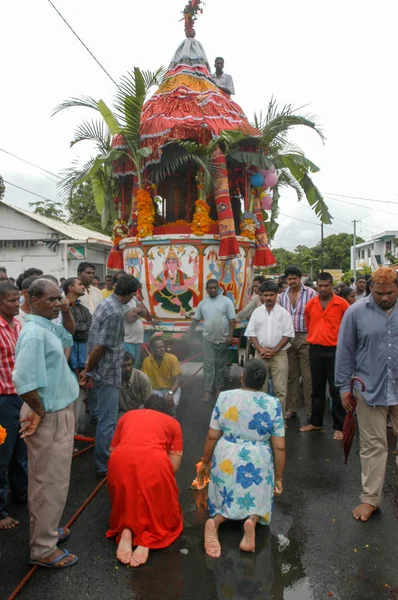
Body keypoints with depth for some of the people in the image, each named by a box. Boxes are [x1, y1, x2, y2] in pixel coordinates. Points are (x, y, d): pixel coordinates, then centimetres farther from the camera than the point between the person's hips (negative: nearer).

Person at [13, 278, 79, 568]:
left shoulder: (48, 326, 4)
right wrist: (40, 411, -17)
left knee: (47, 479, 23)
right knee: (52, 482, 4)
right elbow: (24, 382, -32)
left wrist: (67, 310, 7)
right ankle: (43, 549, 20)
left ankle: (45, 530, 41)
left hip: (59, 413, 9)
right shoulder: (34, 333, -25)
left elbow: (70, 334, 25)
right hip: (49, 418, -9)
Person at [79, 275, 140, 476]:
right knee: (108, 420, 1)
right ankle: (104, 466, 13)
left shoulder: (106, 303, 7)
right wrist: (87, 371, -11)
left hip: (103, 371, 10)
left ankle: (109, 453, 42)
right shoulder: (115, 313, -24)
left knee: (107, 416, 24)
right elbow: (100, 347, -24)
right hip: (108, 372, -10)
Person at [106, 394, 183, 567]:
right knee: (159, 508, 20)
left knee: (125, 504, 28)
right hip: (154, 461, -2)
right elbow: (174, 465, 18)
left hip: (120, 460, 2)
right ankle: (147, 540, -4)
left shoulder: (127, 415, 31)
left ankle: (125, 531, 2)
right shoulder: (172, 422, 25)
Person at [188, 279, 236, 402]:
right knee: (208, 365, 0)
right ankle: (207, 390, 5)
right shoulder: (202, 303, 4)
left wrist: (230, 335, -12)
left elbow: (232, 319, -6)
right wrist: (189, 334, 8)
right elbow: (196, 319, 11)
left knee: (220, 365, 11)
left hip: (223, 339, -1)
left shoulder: (226, 301, -5)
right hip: (208, 340, 1)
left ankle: (218, 387, 25)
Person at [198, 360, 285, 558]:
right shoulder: (273, 404, -8)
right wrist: (279, 477, 8)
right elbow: (279, 447, -4)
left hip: (226, 460, 1)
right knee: (256, 502, 21)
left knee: (227, 501, 21)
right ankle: (252, 520, -12)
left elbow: (212, 437, -2)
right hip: (257, 462, -1)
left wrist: (205, 463, 12)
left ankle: (214, 522, -11)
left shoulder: (224, 397, -7)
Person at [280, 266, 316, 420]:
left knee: (308, 376, 0)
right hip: (288, 338, 5)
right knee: (291, 375, 12)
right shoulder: (283, 296, 10)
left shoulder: (310, 293, -5)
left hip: (305, 338, -5)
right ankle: (291, 408, 22)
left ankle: (311, 410, 10)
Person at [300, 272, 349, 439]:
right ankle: (315, 421, 27)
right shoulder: (310, 304, 4)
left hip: (334, 350, -4)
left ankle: (339, 427, 13)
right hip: (315, 350, 4)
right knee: (317, 389, 14)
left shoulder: (341, 303, -8)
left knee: (336, 390, 2)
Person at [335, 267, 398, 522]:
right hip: (370, 391, -1)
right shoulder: (356, 312, -3)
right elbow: (345, 352, 0)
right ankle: (371, 498, 23)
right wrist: (344, 387, 0)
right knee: (373, 446, 9)